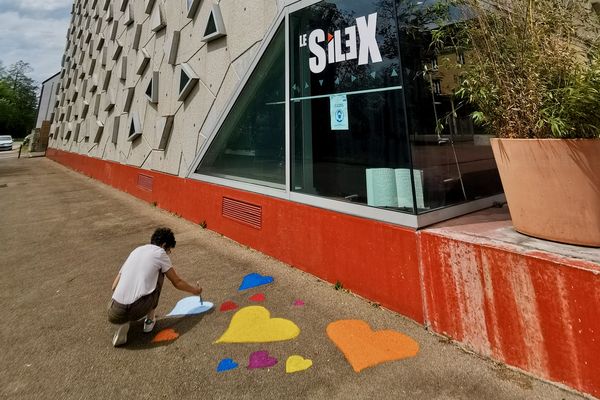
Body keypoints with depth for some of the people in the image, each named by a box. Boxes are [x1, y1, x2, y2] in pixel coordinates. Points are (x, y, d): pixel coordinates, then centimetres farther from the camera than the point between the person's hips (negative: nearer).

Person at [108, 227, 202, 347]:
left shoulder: (136, 250, 21)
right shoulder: (159, 252, 6)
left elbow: (114, 286, 21)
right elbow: (177, 282, 14)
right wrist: (195, 290, 32)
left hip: (115, 314, 5)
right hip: (137, 310, -5)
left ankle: (123, 323, 10)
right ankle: (150, 320, 22)